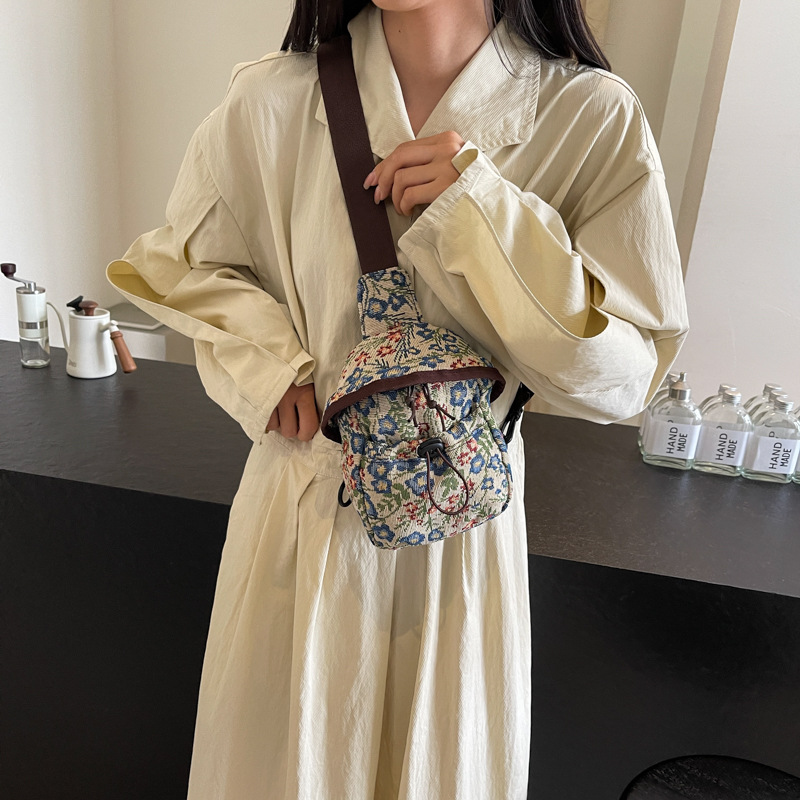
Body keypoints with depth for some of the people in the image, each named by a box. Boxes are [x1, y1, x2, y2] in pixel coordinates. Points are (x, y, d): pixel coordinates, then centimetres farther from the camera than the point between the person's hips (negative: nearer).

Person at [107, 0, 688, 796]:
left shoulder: (591, 118, -13)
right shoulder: (271, 102, -10)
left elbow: (623, 377, -13)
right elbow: (181, 257, 7)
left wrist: (484, 215, -24)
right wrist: (266, 361, -10)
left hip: (461, 521, 0)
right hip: (304, 506, 1)